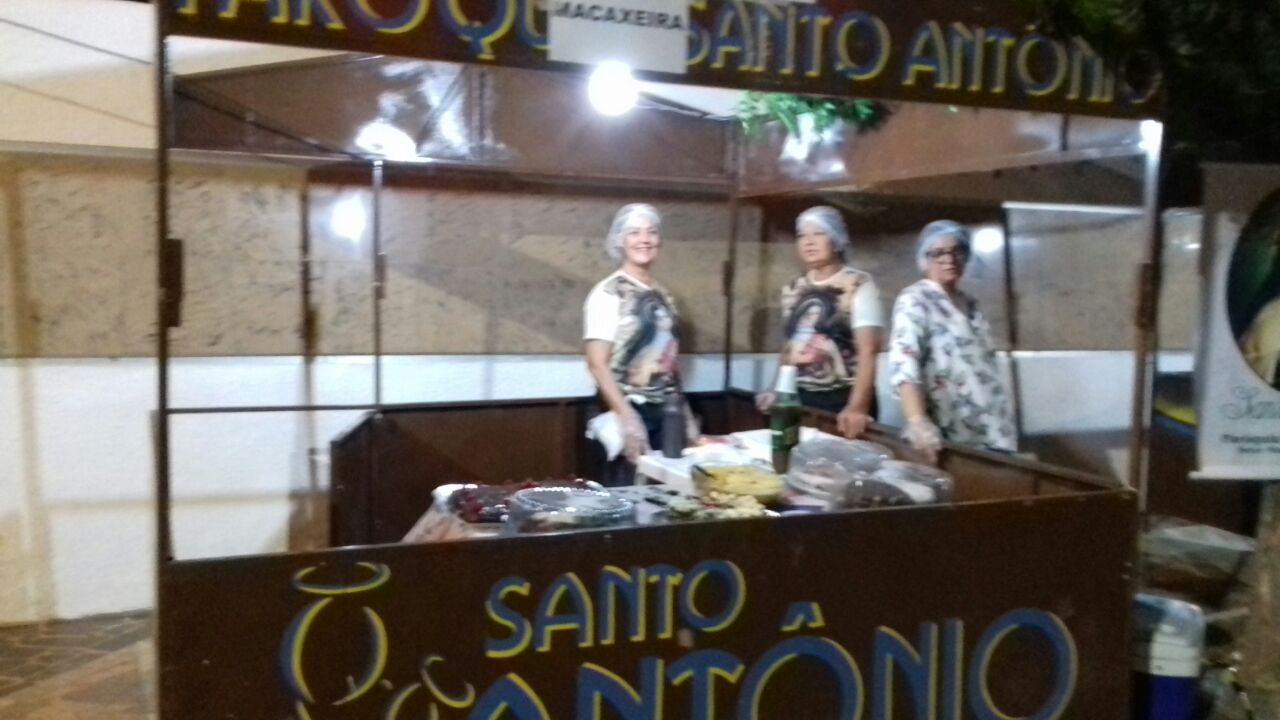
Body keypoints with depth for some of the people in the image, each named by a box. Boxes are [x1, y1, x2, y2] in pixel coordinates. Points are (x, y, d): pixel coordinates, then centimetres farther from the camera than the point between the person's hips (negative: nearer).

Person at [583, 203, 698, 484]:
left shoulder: (662, 296, 12)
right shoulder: (608, 293, -9)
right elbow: (597, 364, -15)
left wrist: (686, 415, 17)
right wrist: (627, 417, -22)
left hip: (666, 414, 7)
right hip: (631, 412, -6)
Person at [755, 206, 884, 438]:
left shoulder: (859, 285, -8)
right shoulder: (793, 289, 9)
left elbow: (867, 351, -17)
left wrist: (857, 406, -29)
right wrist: (776, 391, 12)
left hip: (843, 400, -5)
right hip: (800, 399, 5)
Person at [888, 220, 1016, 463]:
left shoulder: (970, 304, 16)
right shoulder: (915, 301, -7)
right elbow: (903, 363, -22)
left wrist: (1003, 428, 16)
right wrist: (917, 421, -37)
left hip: (992, 436, 7)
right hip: (949, 439, -7)